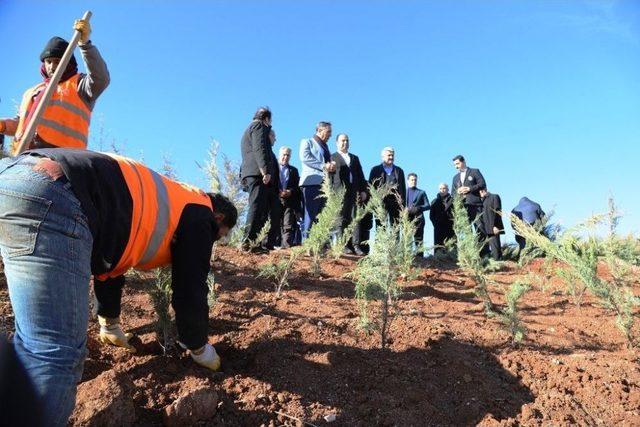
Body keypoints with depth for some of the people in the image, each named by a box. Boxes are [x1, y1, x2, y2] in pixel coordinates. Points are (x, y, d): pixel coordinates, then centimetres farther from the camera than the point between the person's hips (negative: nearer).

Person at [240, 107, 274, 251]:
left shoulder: (249, 128, 34)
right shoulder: (259, 126, 4)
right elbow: (259, 148, -13)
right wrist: (265, 170, -22)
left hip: (249, 173, 10)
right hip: (257, 172, -10)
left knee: (259, 207, 6)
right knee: (257, 206, -16)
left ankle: (250, 240, 1)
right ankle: (249, 241, -24)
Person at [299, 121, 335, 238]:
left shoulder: (325, 147, 30)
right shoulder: (307, 142, 9)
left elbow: (329, 163, 28)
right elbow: (305, 157, -9)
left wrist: (331, 166, 2)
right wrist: (323, 166, -13)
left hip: (325, 184, 7)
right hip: (312, 182, -7)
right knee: (311, 214, -11)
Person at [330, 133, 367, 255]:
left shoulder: (355, 158, 26)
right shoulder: (332, 157, 11)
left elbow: (360, 175, 21)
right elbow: (329, 175, 3)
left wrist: (363, 190, 10)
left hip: (355, 193, 4)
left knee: (355, 219, -3)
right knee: (342, 220, -4)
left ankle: (355, 245, -4)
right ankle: (344, 245, -2)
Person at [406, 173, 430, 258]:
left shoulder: (421, 192, 21)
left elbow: (428, 205, 11)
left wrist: (418, 208, -7)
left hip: (417, 218, 0)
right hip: (406, 218, 0)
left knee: (419, 239, -6)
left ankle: (419, 257, -8)